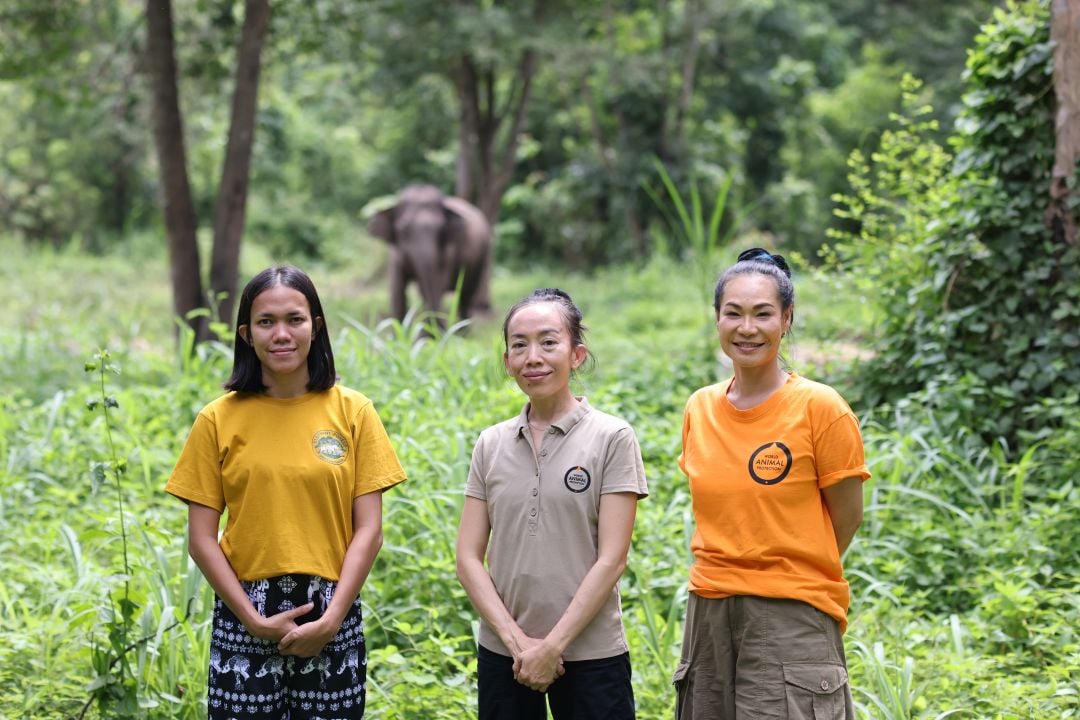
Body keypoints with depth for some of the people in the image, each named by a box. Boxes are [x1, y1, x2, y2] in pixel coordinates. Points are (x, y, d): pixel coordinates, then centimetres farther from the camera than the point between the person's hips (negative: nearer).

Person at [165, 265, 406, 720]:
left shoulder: (353, 412, 0)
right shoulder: (218, 420, 0)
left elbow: (368, 531, -1)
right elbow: (201, 539, -1)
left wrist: (332, 618, -11)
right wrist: (253, 619, -10)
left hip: (332, 618, 0)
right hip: (245, 621, 0)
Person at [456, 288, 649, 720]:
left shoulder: (612, 438, -4)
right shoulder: (491, 445, 6)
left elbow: (611, 559, -8)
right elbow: (468, 557, 3)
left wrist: (552, 645, -12)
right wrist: (517, 640, -9)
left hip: (591, 655, -3)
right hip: (502, 653, 3)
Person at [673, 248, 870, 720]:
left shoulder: (820, 408, -8)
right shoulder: (699, 409, 6)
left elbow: (846, 518, -2)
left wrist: (788, 575, 6)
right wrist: (729, 572, 9)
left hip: (792, 616, -5)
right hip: (709, 611, 5)